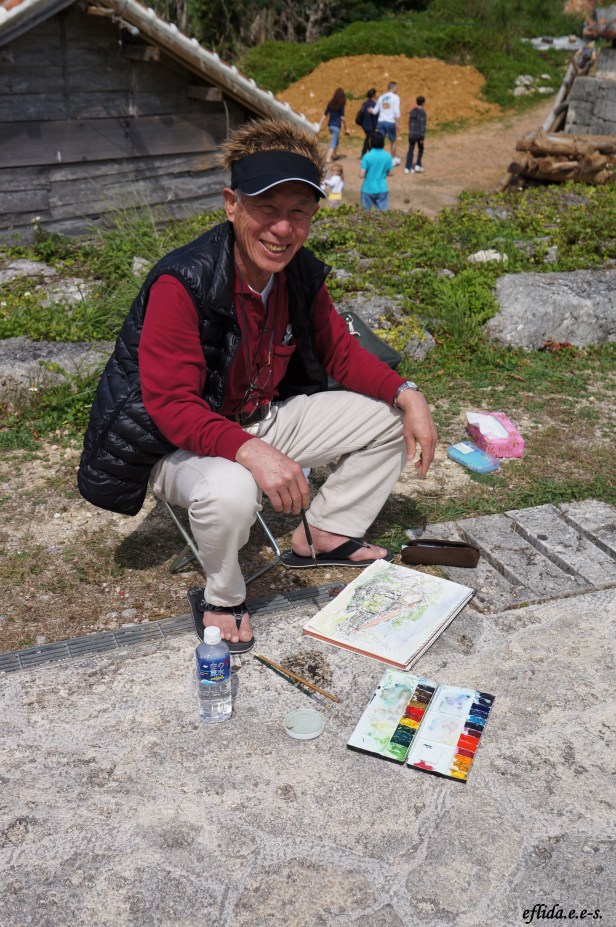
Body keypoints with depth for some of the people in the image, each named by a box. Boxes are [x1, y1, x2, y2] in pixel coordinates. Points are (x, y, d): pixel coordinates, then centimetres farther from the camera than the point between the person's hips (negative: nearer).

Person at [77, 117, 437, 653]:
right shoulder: (182, 284, -28)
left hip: (264, 419, 7)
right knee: (229, 491, -42)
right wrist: (250, 452, -46)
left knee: (391, 417, 2)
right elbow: (171, 405, -32)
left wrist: (407, 394, -12)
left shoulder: (301, 273, -7)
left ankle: (322, 535, 16)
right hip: (181, 443, -7)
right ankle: (222, 599, -7)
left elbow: (340, 351, 4)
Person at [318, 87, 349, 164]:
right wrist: (345, 128, -2)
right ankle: (328, 158, -11)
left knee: (336, 140, 24)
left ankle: (333, 156, 29)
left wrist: (320, 125, 7)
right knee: (333, 142, -3)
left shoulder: (330, 104, 5)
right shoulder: (341, 106, -9)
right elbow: (342, 117, -11)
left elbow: (324, 115, 4)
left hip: (330, 125, 6)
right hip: (337, 126, -6)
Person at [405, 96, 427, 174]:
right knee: (420, 149, 16)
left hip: (411, 134, 4)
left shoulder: (412, 111, 7)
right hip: (419, 134, -4)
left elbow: (410, 123, 13)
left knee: (410, 150, 6)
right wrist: (422, 137, -13)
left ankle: (408, 168, 2)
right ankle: (418, 165, 12)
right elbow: (422, 125, -14)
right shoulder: (422, 112, -11)